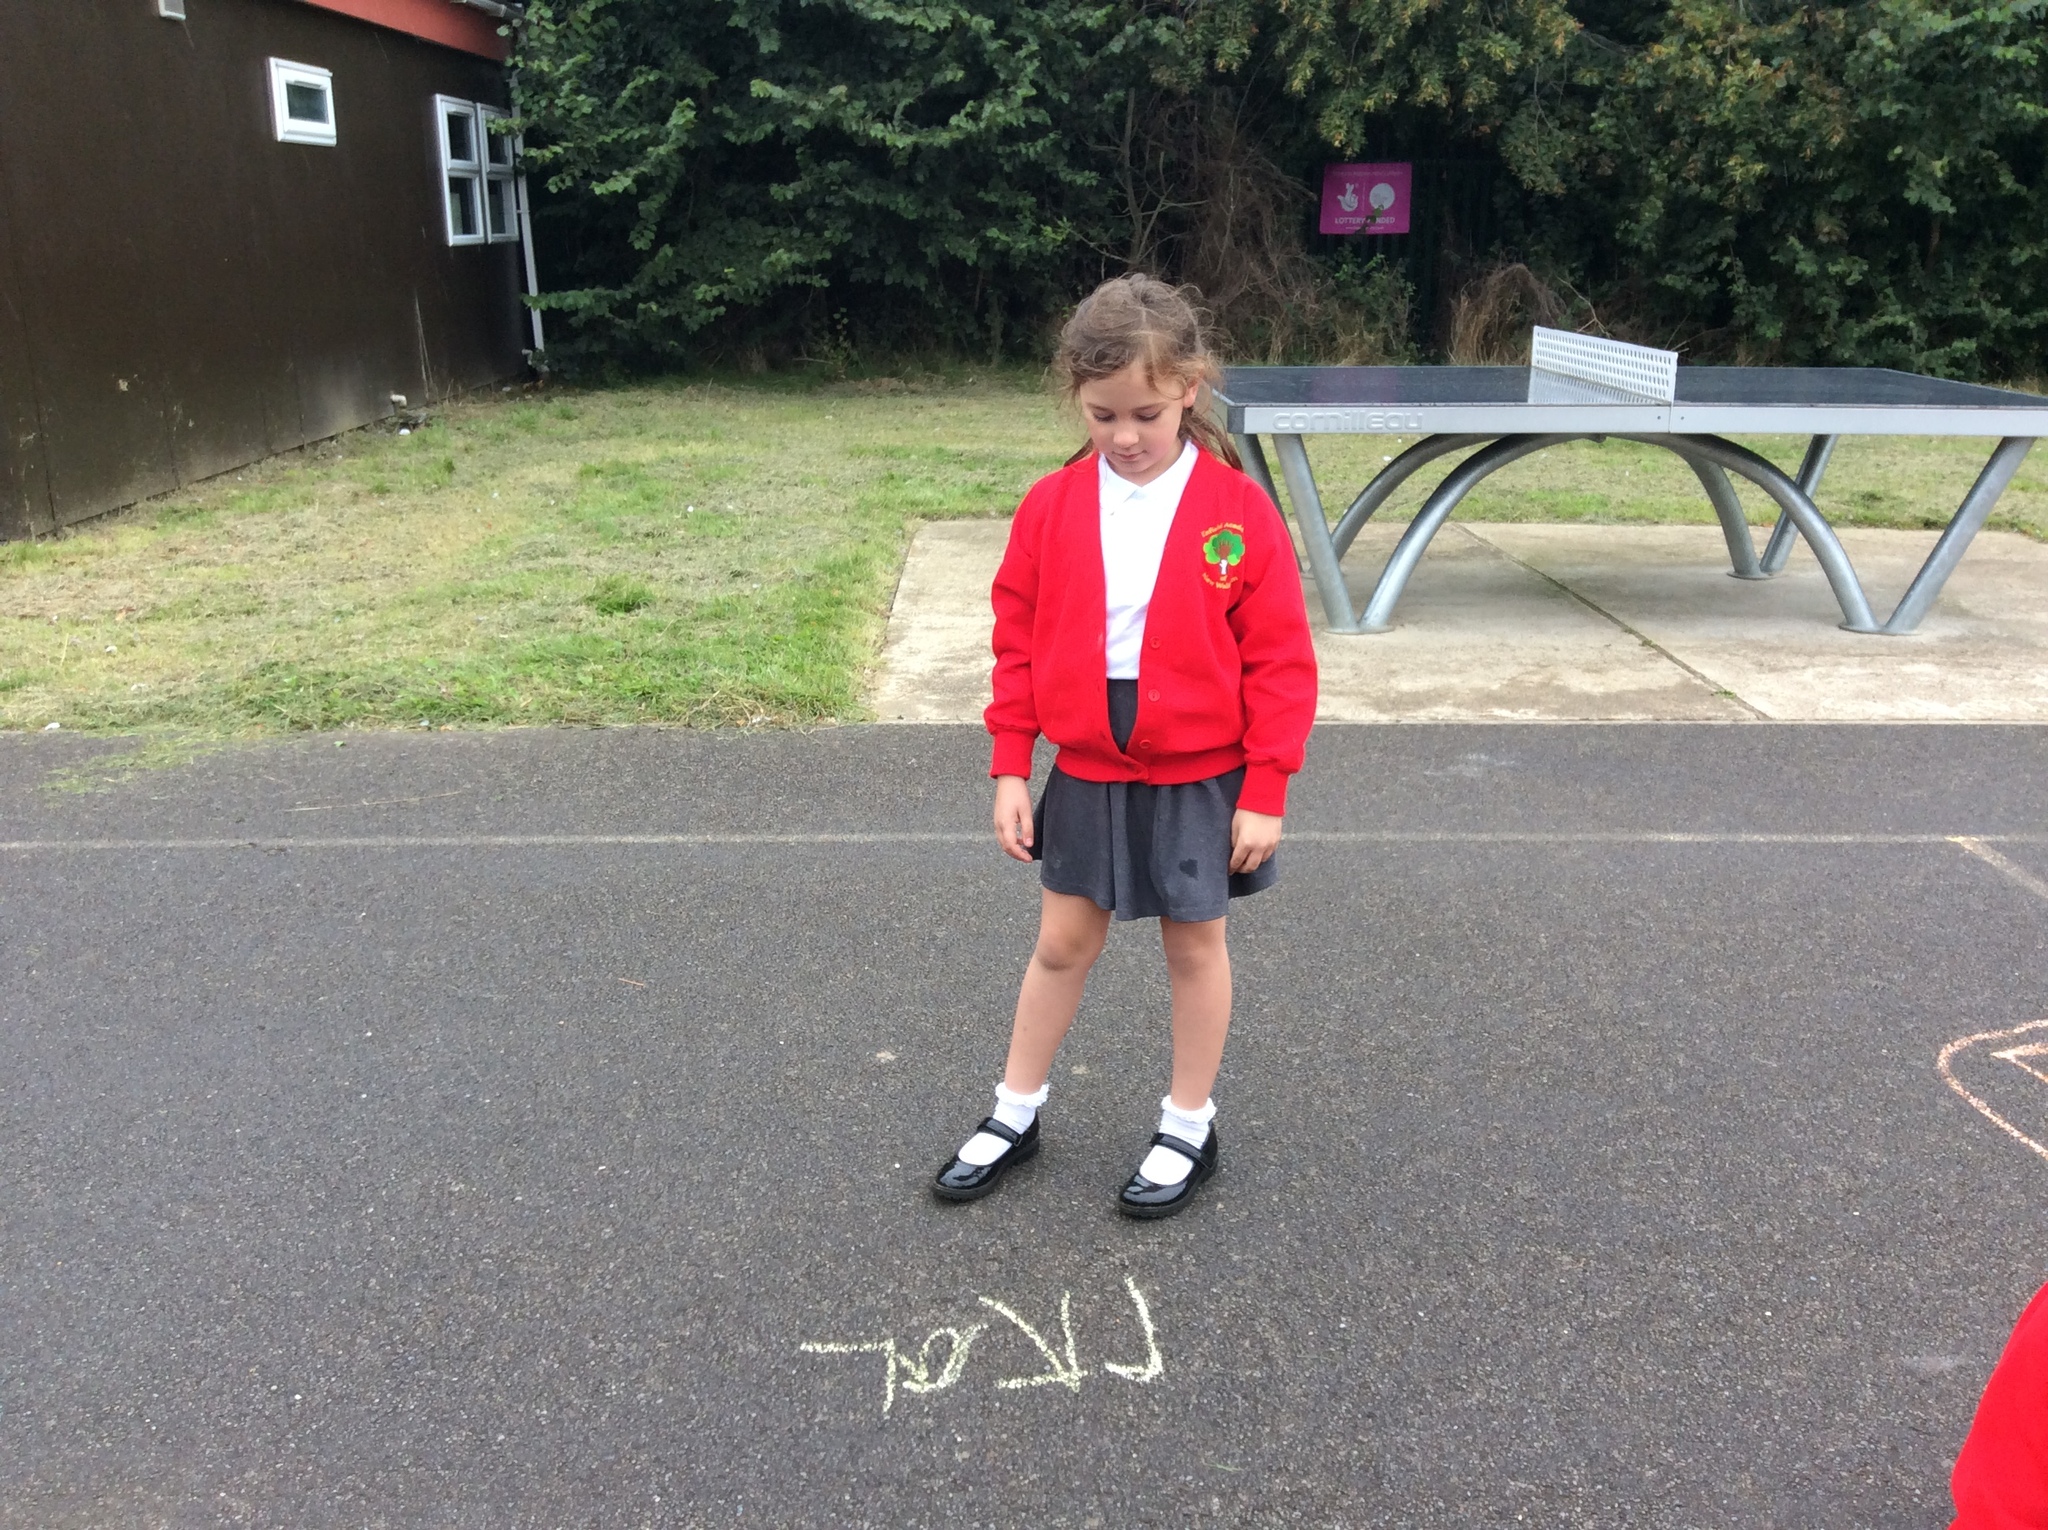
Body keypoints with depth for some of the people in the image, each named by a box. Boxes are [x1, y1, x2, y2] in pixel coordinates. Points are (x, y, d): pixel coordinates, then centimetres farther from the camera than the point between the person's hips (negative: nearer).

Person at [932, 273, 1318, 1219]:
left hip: (1200, 775, -2)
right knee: (1062, 941, 13)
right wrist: (1010, 769, 0)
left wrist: (1265, 790, -9)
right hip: (1086, 769, 2)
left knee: (1194, 944, 12)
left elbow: (1280, 660, -8)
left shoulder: (1238, 509, -11)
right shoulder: (1053, 506, -4)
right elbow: (1018, 644, 2)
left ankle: (1189, 1130, 29)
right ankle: (1014, 1115, 30)